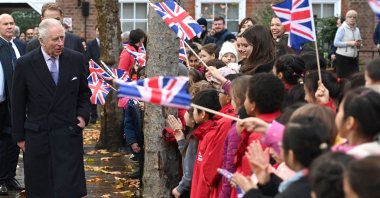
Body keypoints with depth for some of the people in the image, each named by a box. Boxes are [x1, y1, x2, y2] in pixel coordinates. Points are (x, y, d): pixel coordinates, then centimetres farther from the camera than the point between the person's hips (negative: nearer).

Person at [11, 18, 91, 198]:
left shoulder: (76, 59, 0)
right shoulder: (25, 64, -5)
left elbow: (84, 92, 15)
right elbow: (18, 103, 3)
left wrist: (83, 114, -1)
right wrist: (19, 136, 4)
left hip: (69, 135, 0)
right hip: (37, 136, 0)